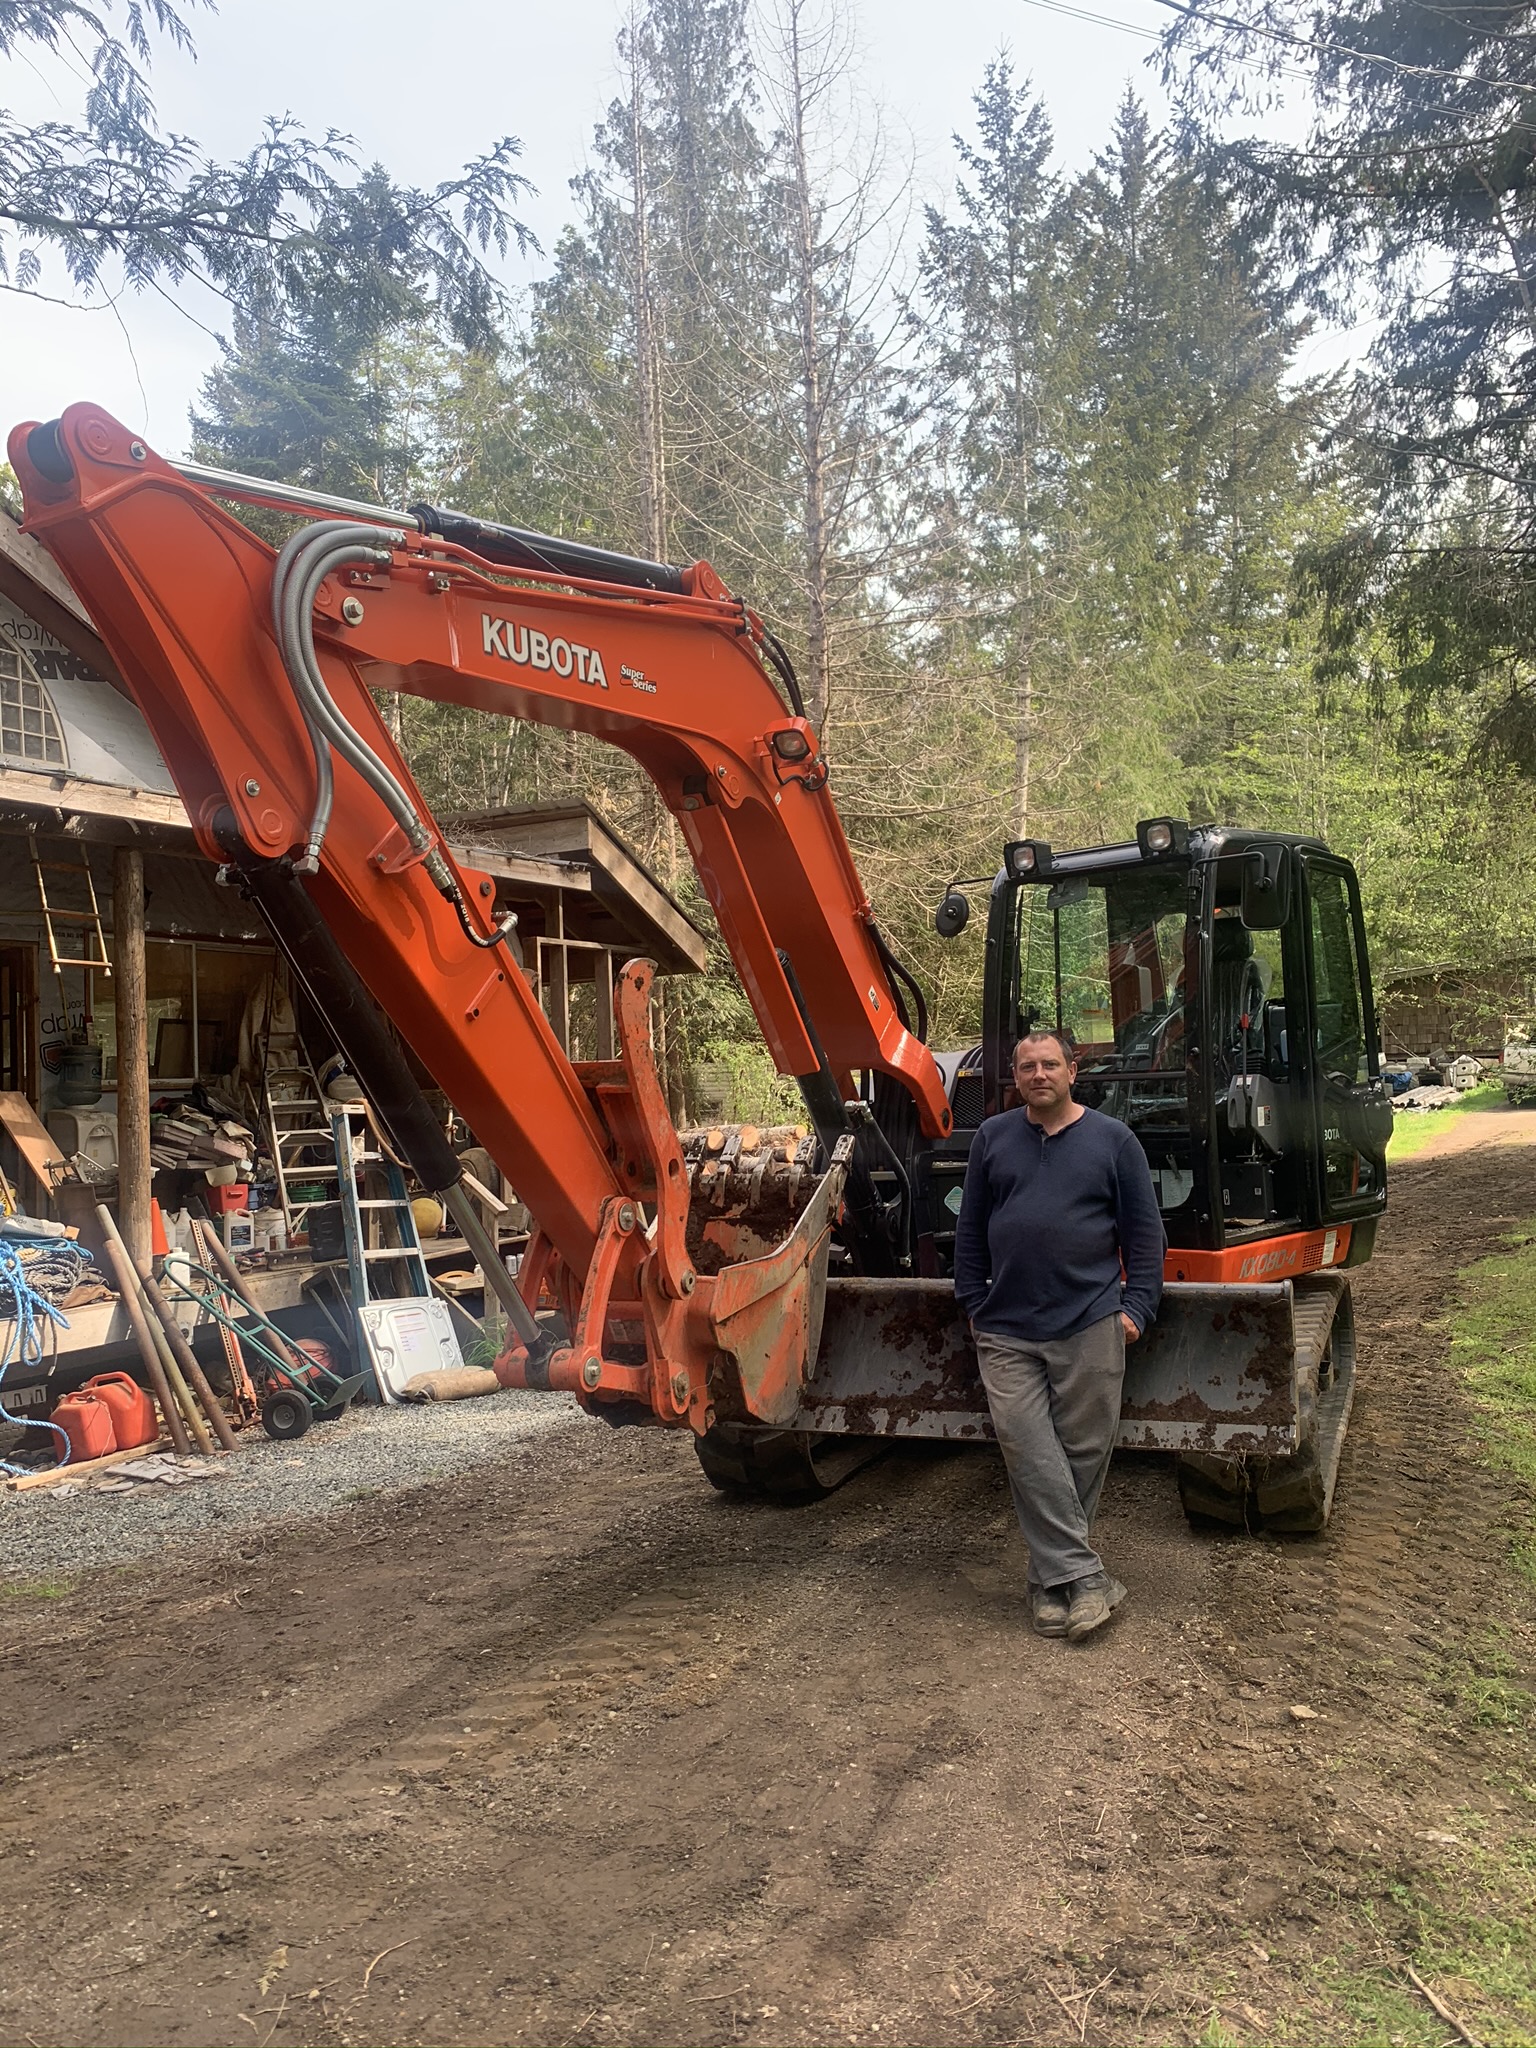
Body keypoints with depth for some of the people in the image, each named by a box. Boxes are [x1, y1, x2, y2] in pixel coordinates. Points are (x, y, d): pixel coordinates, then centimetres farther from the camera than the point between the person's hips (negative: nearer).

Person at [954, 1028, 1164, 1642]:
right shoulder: (992, 1137, 10)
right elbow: (971, 1228, 14)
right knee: (1029, 1453, -7)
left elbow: (1144, 1233, 5)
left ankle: (1053, 1579, 18)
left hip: (1089, 1326, -1)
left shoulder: (1113, 1140, 5)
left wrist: (1136, 1307, -2)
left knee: (1083, 1452, 4)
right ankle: (1081, 1577, 0)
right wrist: (973, 1302, 9)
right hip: (1006, 1331, 2)